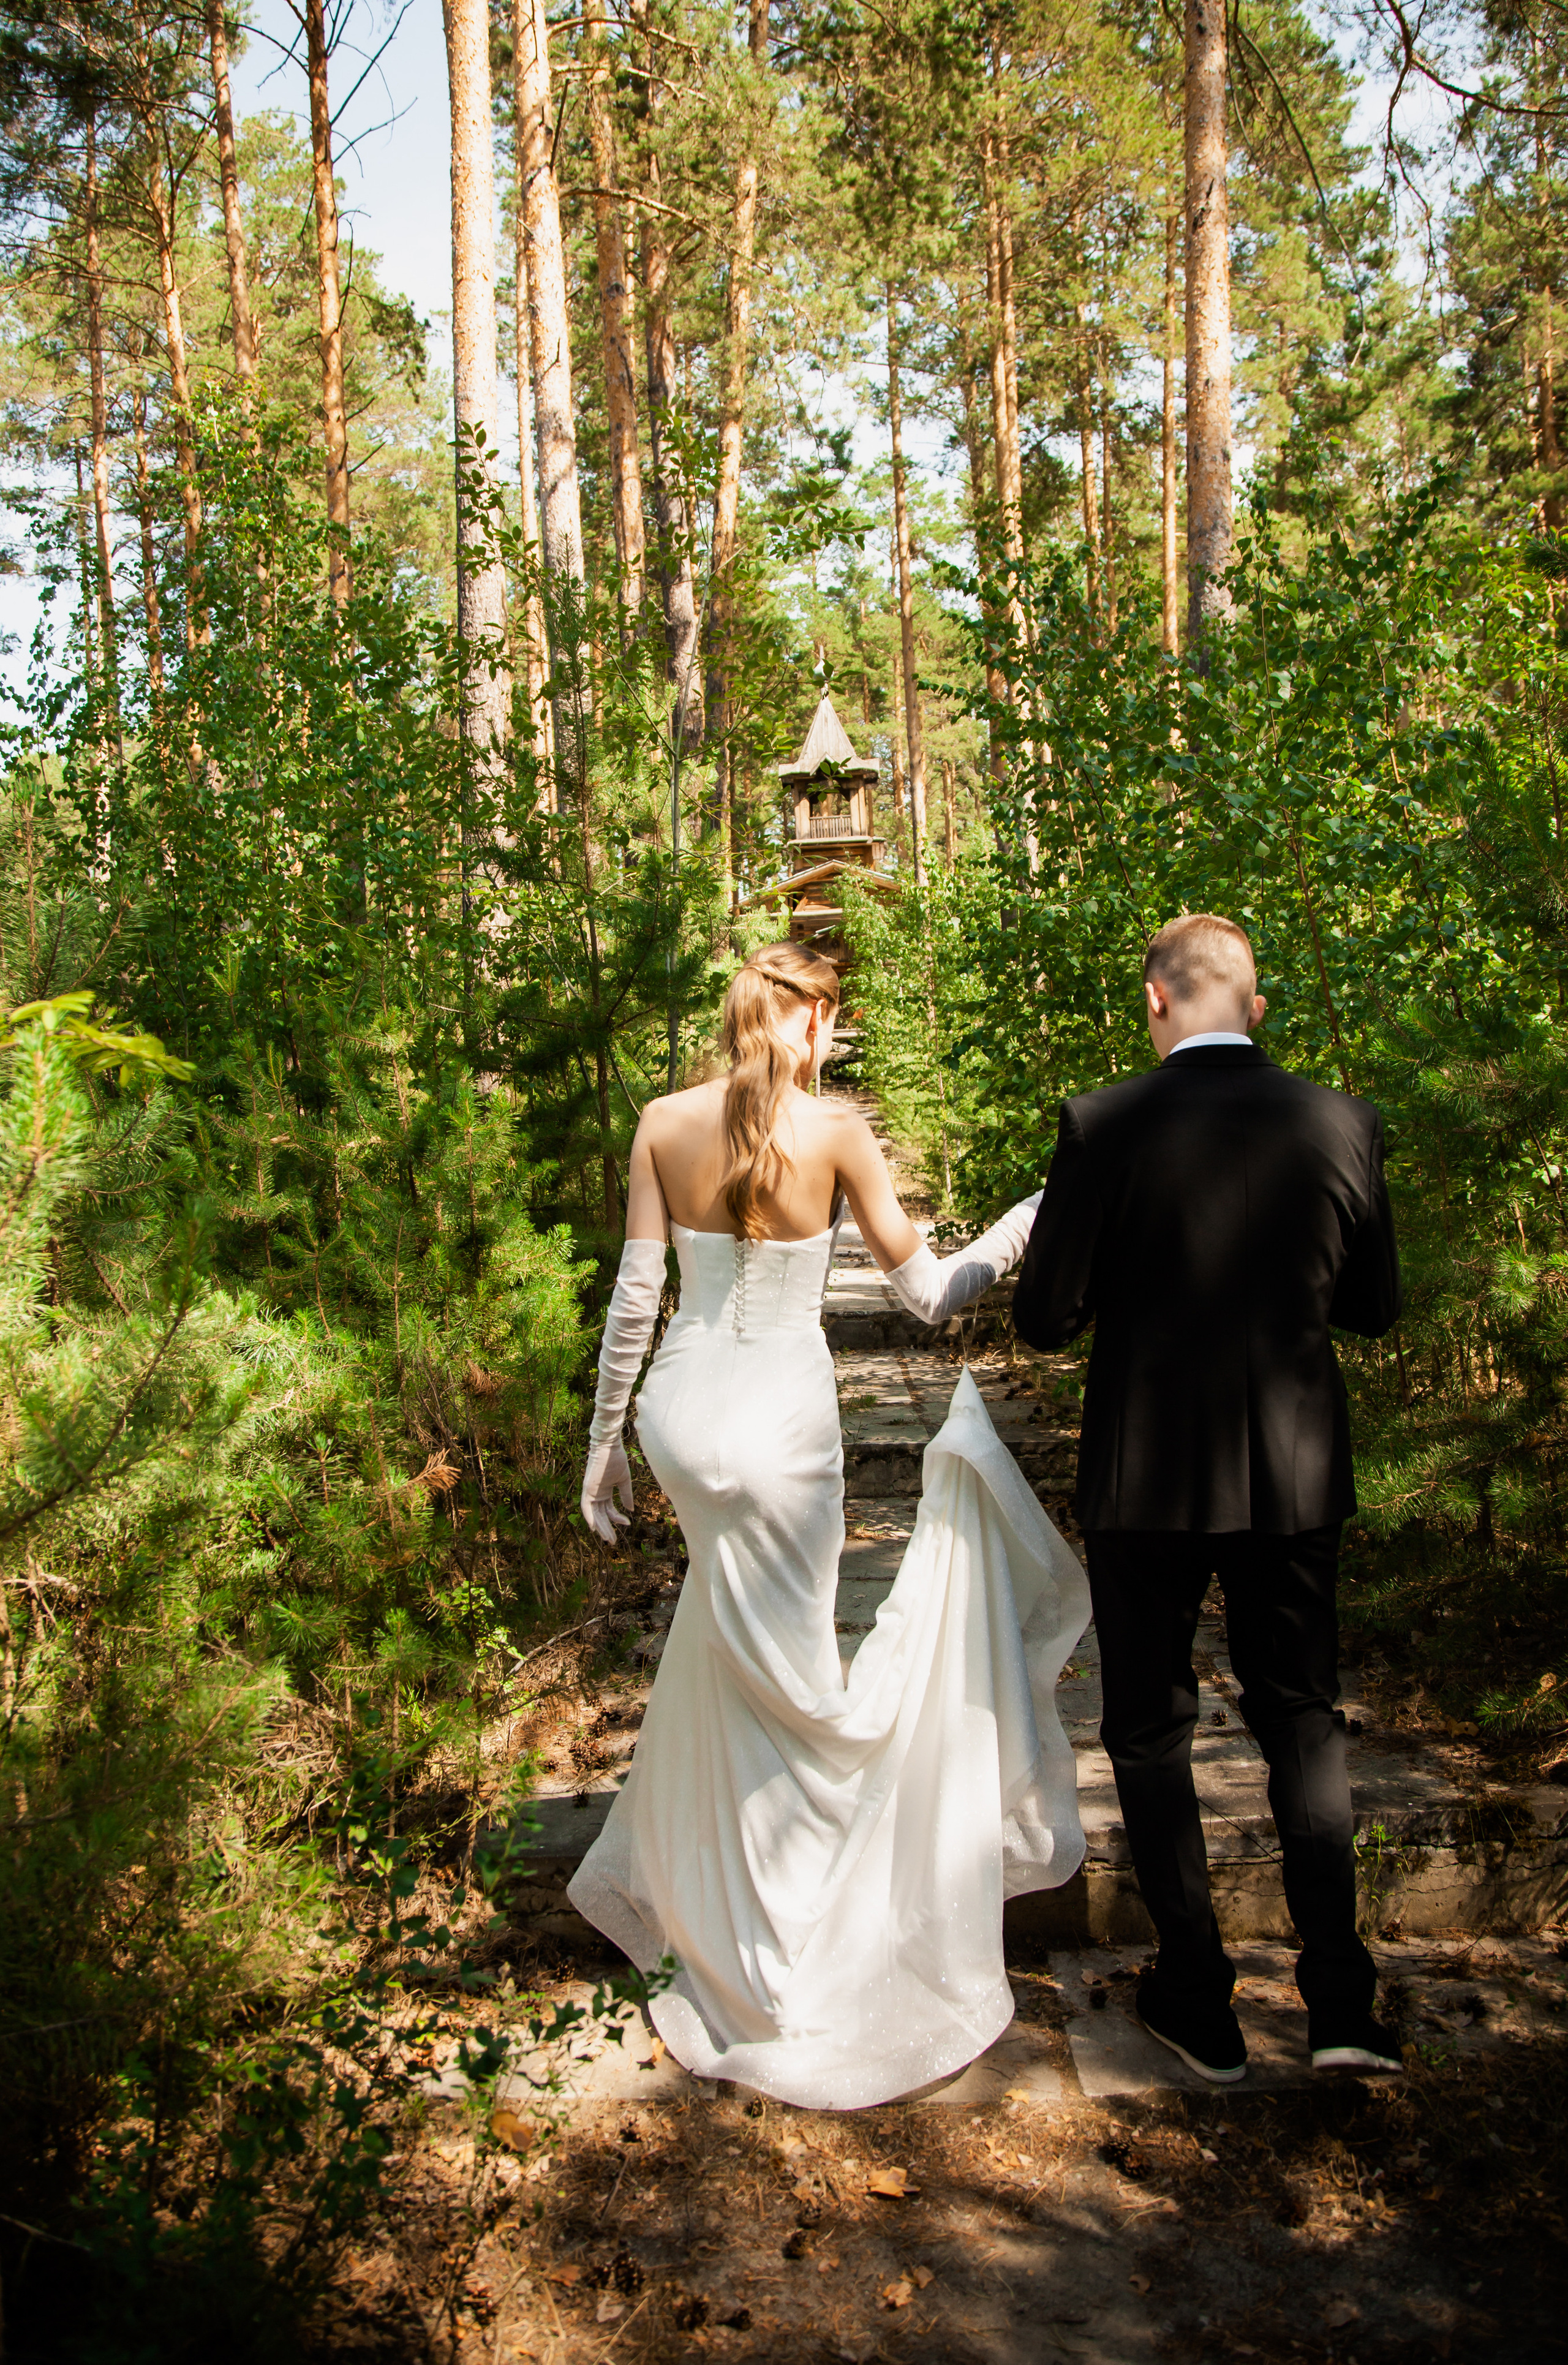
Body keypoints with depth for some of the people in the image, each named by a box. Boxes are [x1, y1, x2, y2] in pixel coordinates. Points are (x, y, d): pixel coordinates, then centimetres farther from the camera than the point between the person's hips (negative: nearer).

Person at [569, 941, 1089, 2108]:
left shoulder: (664, 1124, -1)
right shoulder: (837, 1131, -9)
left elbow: (635, 1297, 0)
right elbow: (929, 1292, -4)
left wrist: (605, 1438, 9)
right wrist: (1043, 1208, 5)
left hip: (682, 1407, 4)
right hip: (780, 1420, -4)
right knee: (764, 1675, 8)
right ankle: (770, 1961, 21)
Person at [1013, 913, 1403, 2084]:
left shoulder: (1103, 1125, -15)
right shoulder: (1341, 1122, -6)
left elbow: (1045, 1316, -12)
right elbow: (1376, 1304, 4)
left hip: (1146, 1479, -3)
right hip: (1296, 1472, 3)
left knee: (1151, 1732, 14)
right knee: (1303, 1717, 20)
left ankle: (1201, 2007, 22)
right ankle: (1340, 1997, 16)